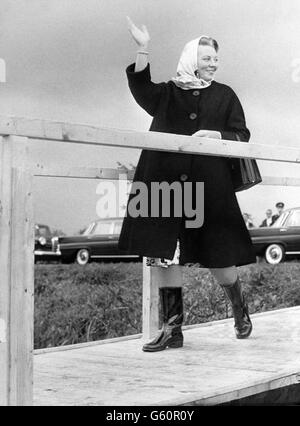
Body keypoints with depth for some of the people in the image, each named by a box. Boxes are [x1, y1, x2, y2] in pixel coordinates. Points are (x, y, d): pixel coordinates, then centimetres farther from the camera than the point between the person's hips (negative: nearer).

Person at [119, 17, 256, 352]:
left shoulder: (224, 95, 13)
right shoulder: (167, 93, 11)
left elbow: (242, 135, 9)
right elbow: (142, 90, -9)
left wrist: (215, 135, -11)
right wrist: (142, 50, -22)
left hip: (208, 188, 0)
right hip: (166, 185, 1)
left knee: (218, 260, 2)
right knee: (165, 256, -1)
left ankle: (240, 309, 32)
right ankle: (172, 329, 9)